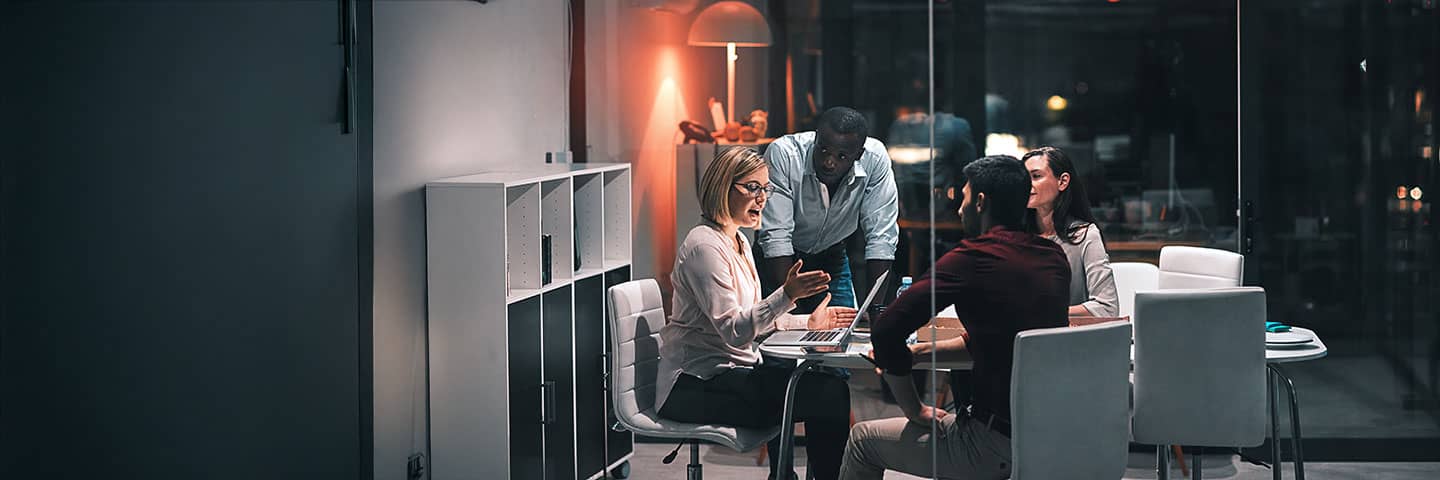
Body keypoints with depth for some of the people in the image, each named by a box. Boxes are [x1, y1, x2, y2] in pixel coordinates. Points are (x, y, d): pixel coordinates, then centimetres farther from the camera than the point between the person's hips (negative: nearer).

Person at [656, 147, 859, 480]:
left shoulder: (739, 242, 17)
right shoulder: (705, 246, -14)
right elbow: (734, 331, -21)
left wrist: (808, 323, 13)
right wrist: (787, 295, -32)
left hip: (729, 374, 10)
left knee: (830, 387, -8)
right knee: (827, 394, -20)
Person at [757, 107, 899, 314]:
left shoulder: (875, 158, -24)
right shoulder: (783, 154, -31)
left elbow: (881, 236, -21)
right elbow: (775, 235, -31)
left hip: (831, 256, 2)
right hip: (779, 260, -2)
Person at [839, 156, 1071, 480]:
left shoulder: (973, 258, -14)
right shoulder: (1054, 258, 7)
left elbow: (885, 332, -17)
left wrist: (916, 411, -5)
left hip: (998, 444, -7)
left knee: (863, 439, 14)